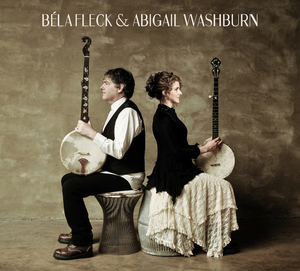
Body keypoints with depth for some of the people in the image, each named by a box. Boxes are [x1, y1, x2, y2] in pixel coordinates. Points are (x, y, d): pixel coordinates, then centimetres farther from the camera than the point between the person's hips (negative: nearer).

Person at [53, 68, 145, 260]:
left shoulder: (127, 111, -18)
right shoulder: (117, 110, 15)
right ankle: (82, 230, 27)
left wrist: (91, 133, -22)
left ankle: (82, 244, -10)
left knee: (72, 187, -21)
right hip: (114, 171, 11)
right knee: (68, 178, 15)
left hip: (126, 177, -11)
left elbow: (119, 150, -28)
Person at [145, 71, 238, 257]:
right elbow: (176, 152, -20)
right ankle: (215, 245, 2)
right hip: (174, 175, -10)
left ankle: (217, 240, 11)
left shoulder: (167, 114, 15)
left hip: (178, 171, 10)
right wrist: (204, 149, -9)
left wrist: (203, 145, 11)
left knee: (220, 185, 6)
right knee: (222, 187, -10)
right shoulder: (164, 118, -17)